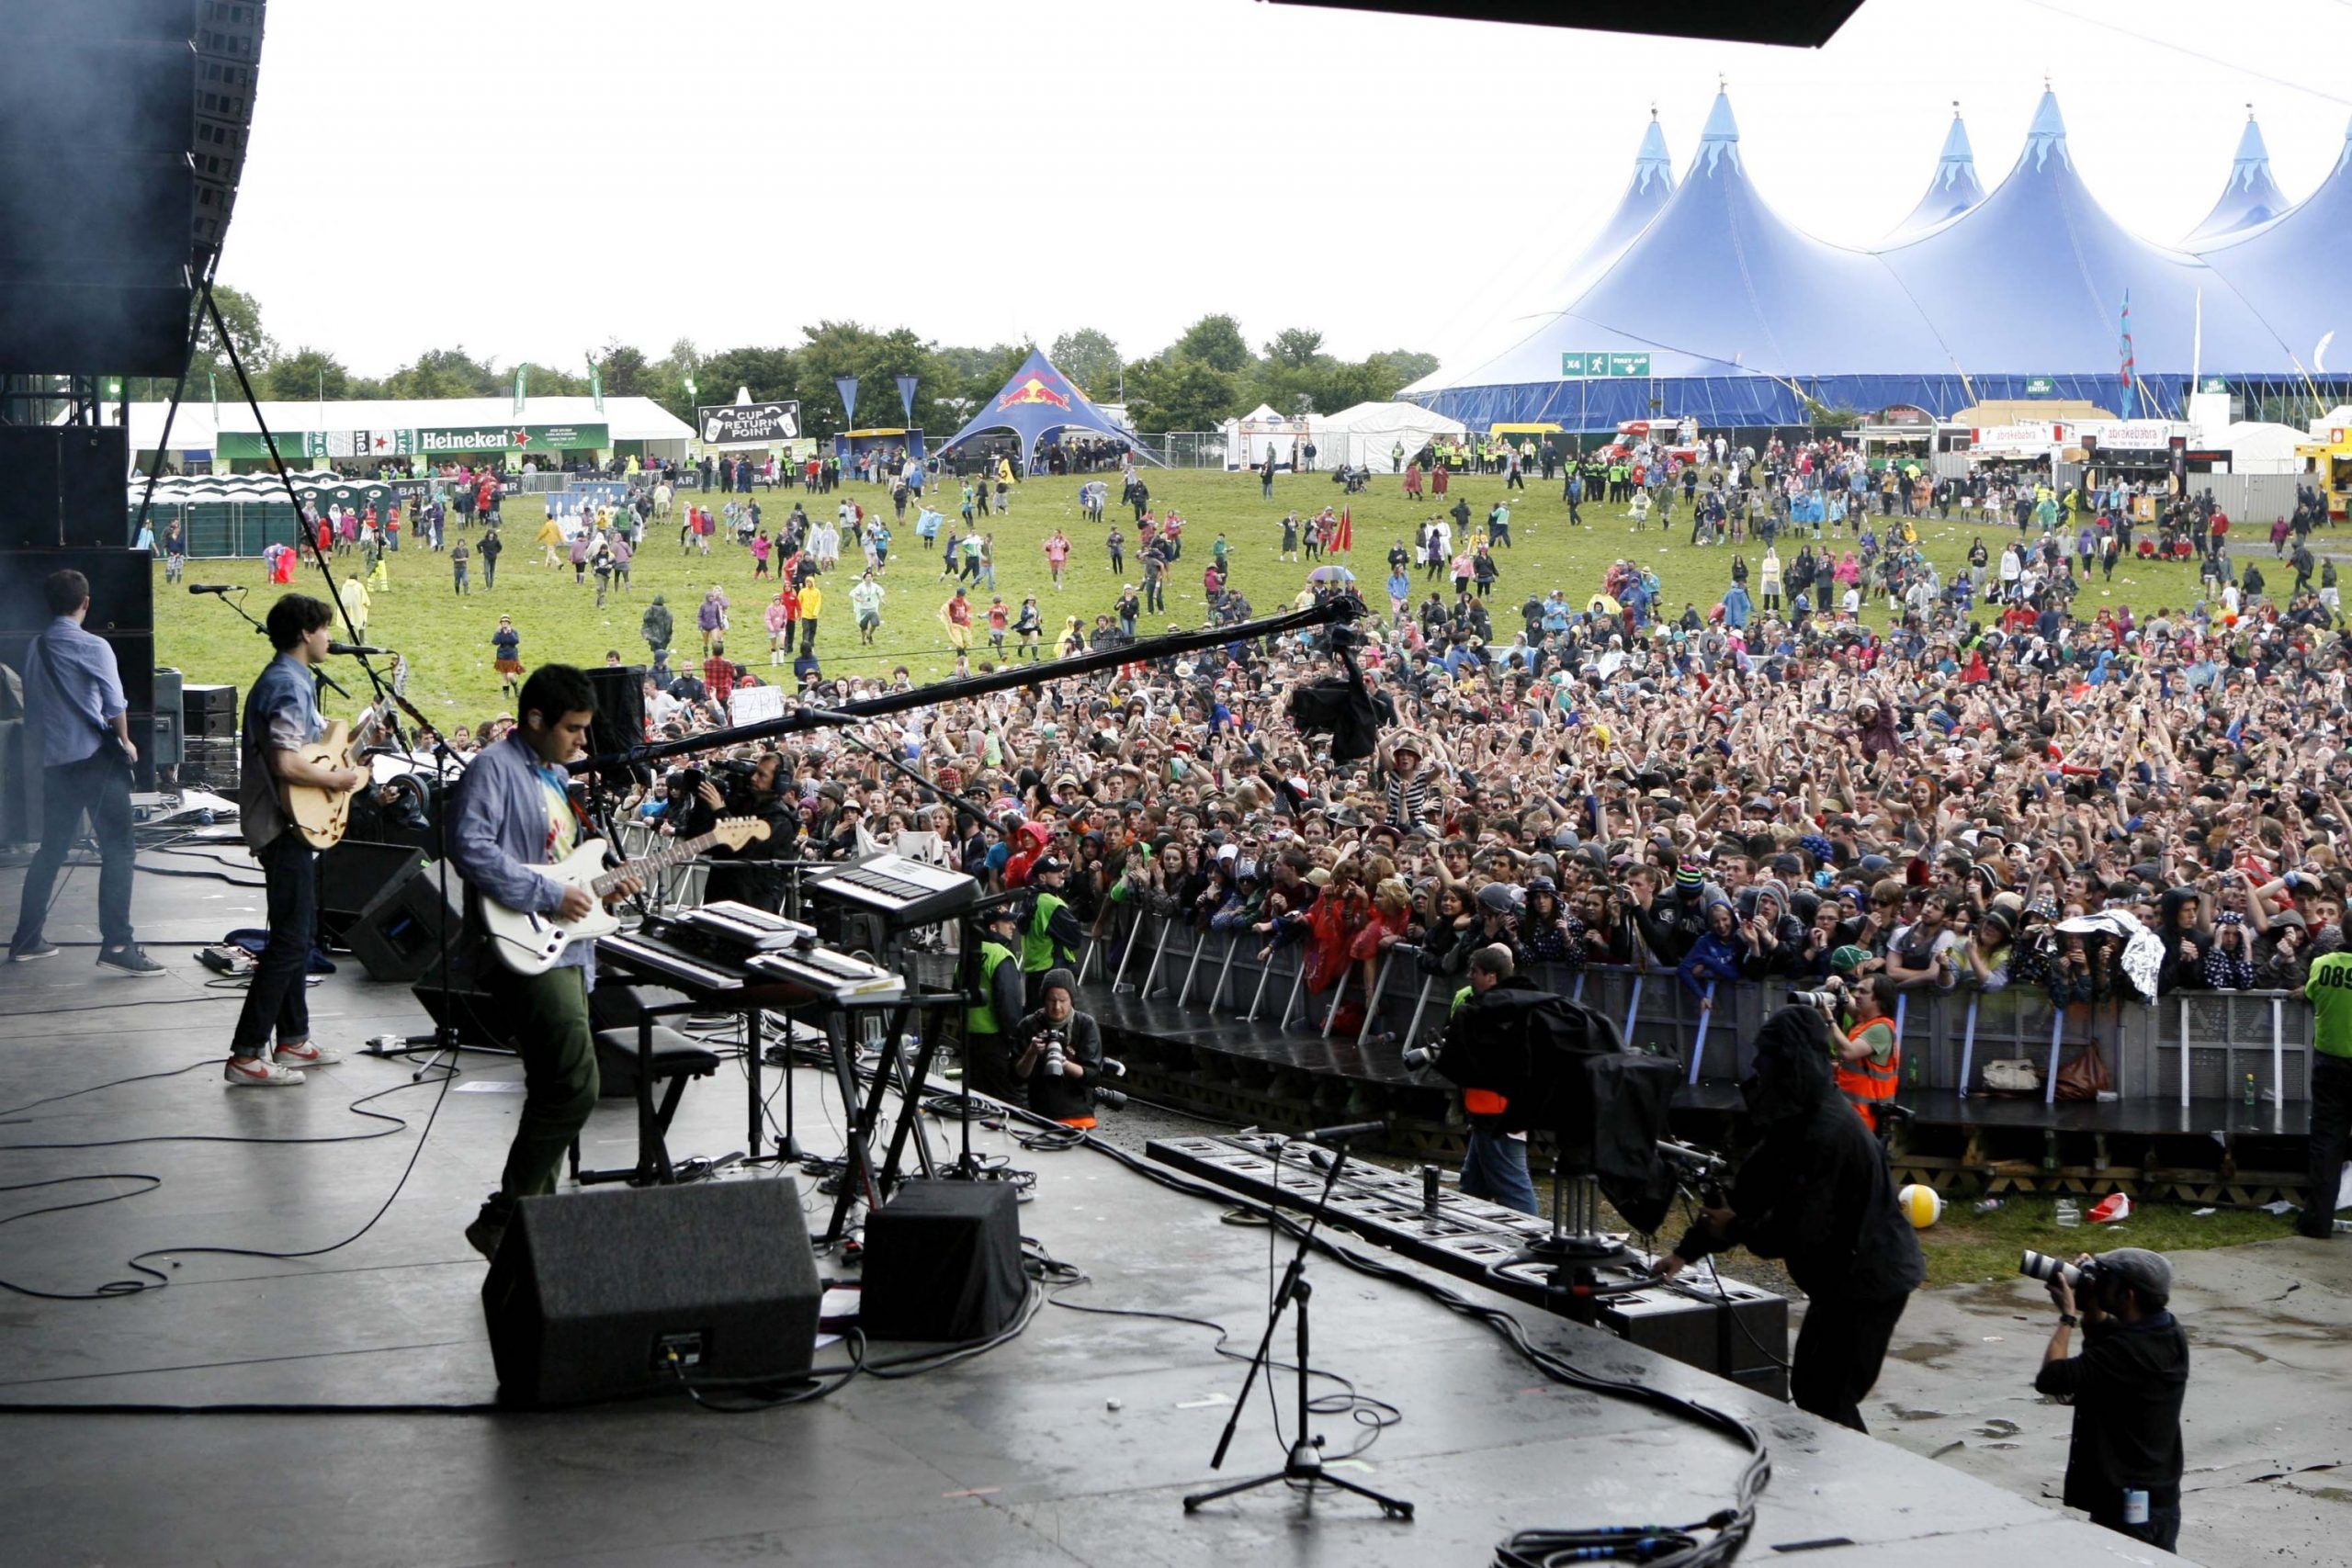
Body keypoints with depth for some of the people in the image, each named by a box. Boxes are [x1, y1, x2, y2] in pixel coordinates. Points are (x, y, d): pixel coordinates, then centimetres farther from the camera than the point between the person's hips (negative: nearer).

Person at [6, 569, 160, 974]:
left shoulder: (33, 649, 9)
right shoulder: (93, 647, -10)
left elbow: (31, 709, 14)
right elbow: (116, 705, -6)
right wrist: (125, 743, 12)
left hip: (54, 761, 7)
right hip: (96, 758, -7)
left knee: (51, 849, 17)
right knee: (117, 851, -5)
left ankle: (26, 939, 21)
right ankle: (116, 945, -13)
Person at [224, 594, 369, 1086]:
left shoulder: (290, 679, 14)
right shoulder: (289, 685, -19)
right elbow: (286, 763, -30)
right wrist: (338, 779, -17)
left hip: (286, 824, 11)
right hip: (284, 826, -11)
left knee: (298, 933, 17)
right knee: (290, 940, -10)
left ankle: (293, 1040, 26)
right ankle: (246, 1056, -11)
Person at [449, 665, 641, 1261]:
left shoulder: (557, 778, 21)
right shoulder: (493, 768, -10)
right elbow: (470, 848, -23)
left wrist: (602, 887, 12)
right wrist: (548, 895, -22)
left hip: (563, 948, 10)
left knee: (554, 1090, 14)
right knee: (575, 1085, -18)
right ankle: (502, 1221, -13)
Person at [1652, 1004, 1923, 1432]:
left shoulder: (1825, 1134, -26)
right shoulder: (1800, 1119, 6)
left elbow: (1802, 1231, -26)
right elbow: (1755, 1185, 8)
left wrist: (1736, 1229, -9)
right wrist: (1686, 1251, 6)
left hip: (1868, 1281, -10)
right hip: (1844, 1278, 10)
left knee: (1827, 1402, -5)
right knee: (1808, 1389, 16)